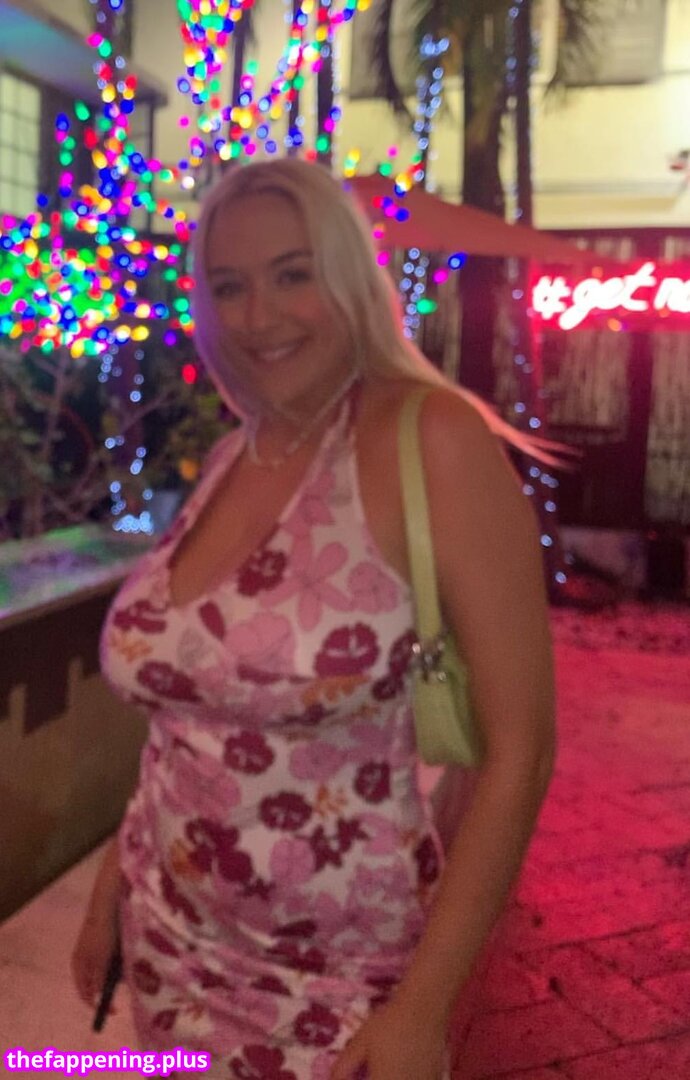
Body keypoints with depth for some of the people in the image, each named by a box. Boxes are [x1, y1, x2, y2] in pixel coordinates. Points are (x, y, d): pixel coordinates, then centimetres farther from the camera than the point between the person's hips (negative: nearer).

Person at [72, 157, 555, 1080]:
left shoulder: (432, 439, -16)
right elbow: (187, 712, 9)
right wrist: (115, 880, 9)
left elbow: (519, 748, -17)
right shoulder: (232, 457, 1)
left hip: (340, 978, -5)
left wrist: (424, 1006, -17)